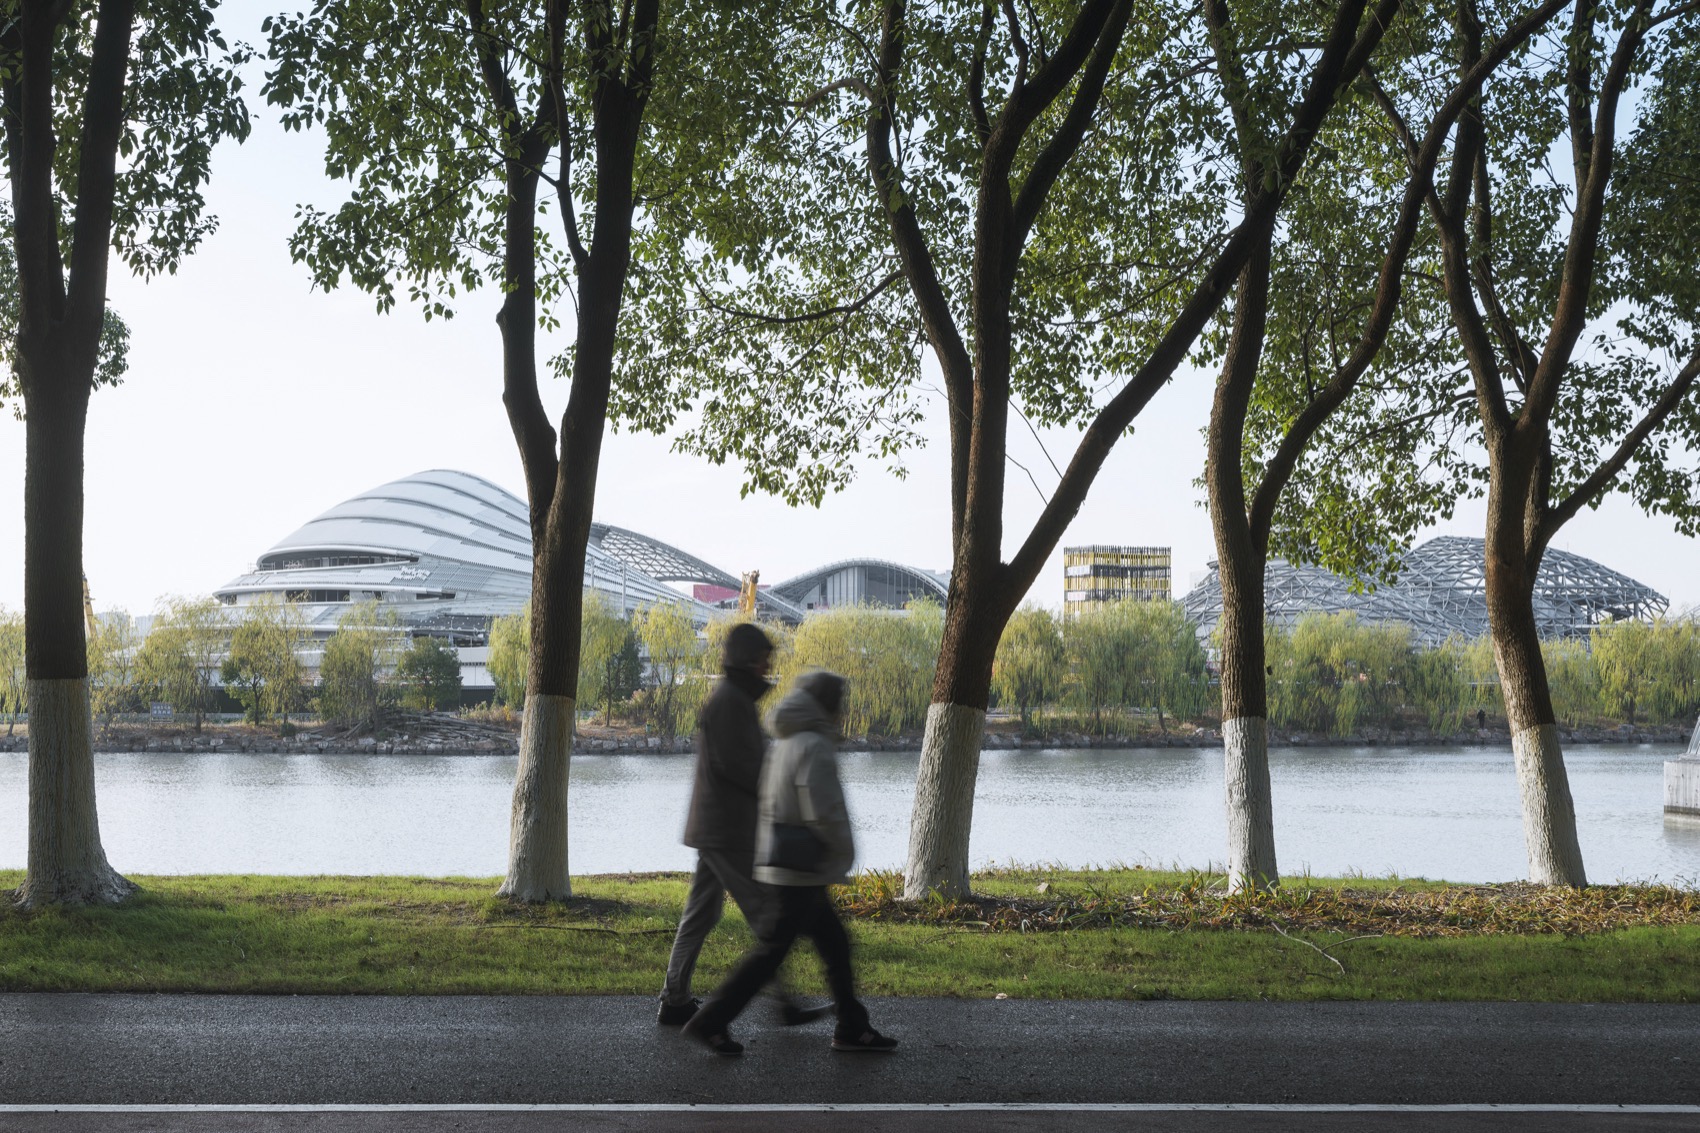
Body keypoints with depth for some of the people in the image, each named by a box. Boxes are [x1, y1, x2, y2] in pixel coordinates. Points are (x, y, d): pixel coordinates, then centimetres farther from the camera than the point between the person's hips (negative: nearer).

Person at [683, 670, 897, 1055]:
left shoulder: (785, 743, 11)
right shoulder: (814, 747, -17)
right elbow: (824, 813, -22)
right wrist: (845, 854, -6)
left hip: (781, 861, 10)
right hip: (803, 867, -10)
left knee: (834, 943, 15)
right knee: (772, 950, -3)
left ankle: (852, 1028, 21)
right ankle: (710, 1022, 2)